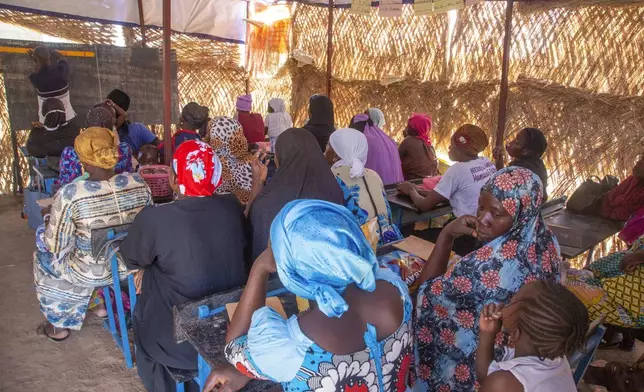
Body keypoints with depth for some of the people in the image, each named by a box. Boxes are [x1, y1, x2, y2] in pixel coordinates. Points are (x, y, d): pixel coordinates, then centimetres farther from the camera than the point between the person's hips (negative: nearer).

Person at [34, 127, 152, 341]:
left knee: (44, 258, 29)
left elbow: (56, 246, -14)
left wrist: (49, 222, 7)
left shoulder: (69, 194, -25)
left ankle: (59, 326, 42)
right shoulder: (138, 183, -14)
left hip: (92, 272, -4)